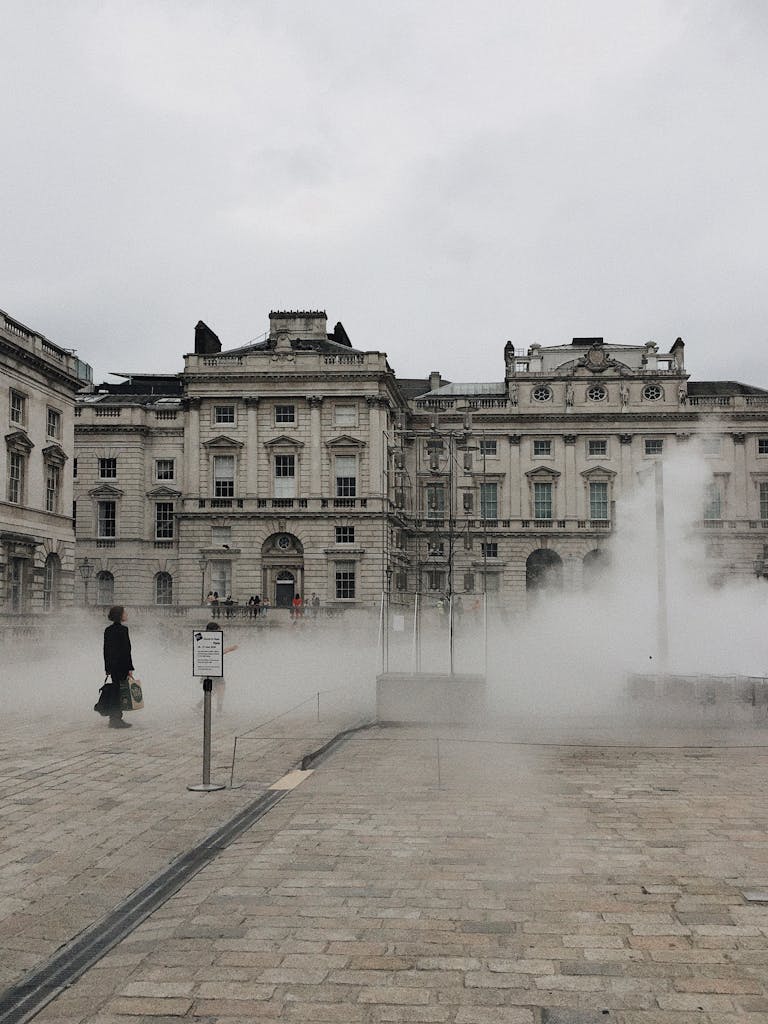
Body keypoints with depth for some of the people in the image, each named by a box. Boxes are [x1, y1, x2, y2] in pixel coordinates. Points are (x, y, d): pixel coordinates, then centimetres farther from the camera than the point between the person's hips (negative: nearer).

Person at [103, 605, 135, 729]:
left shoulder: (108, 630, 10)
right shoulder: (123, 630, -15)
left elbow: (106, 650, 14)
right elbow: (126, 651, -16)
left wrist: (107, 667, 20)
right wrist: (130, 668, -14)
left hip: (112, 666, 8)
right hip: (121, 666, -8)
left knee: (114, 691, 14)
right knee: (120, 691, -2)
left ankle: (113, 719, 19)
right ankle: (117, 719, -1)